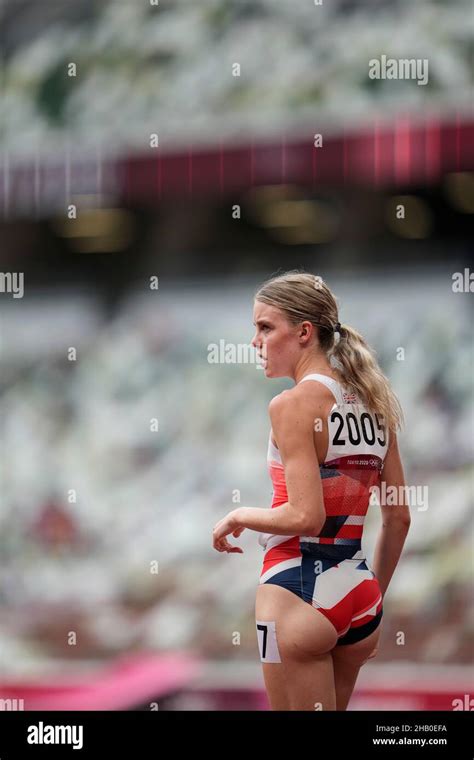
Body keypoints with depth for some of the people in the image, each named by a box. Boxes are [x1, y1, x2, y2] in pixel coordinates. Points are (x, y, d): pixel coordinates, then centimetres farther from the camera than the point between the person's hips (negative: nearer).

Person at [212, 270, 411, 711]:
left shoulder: (294, 404, -12)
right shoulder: (372, 403, 9)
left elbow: (305, 516, -20)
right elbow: (398, 518, 12)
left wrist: (238, 517, -3)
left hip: (299, 588, -7)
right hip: (359, 590, 8)